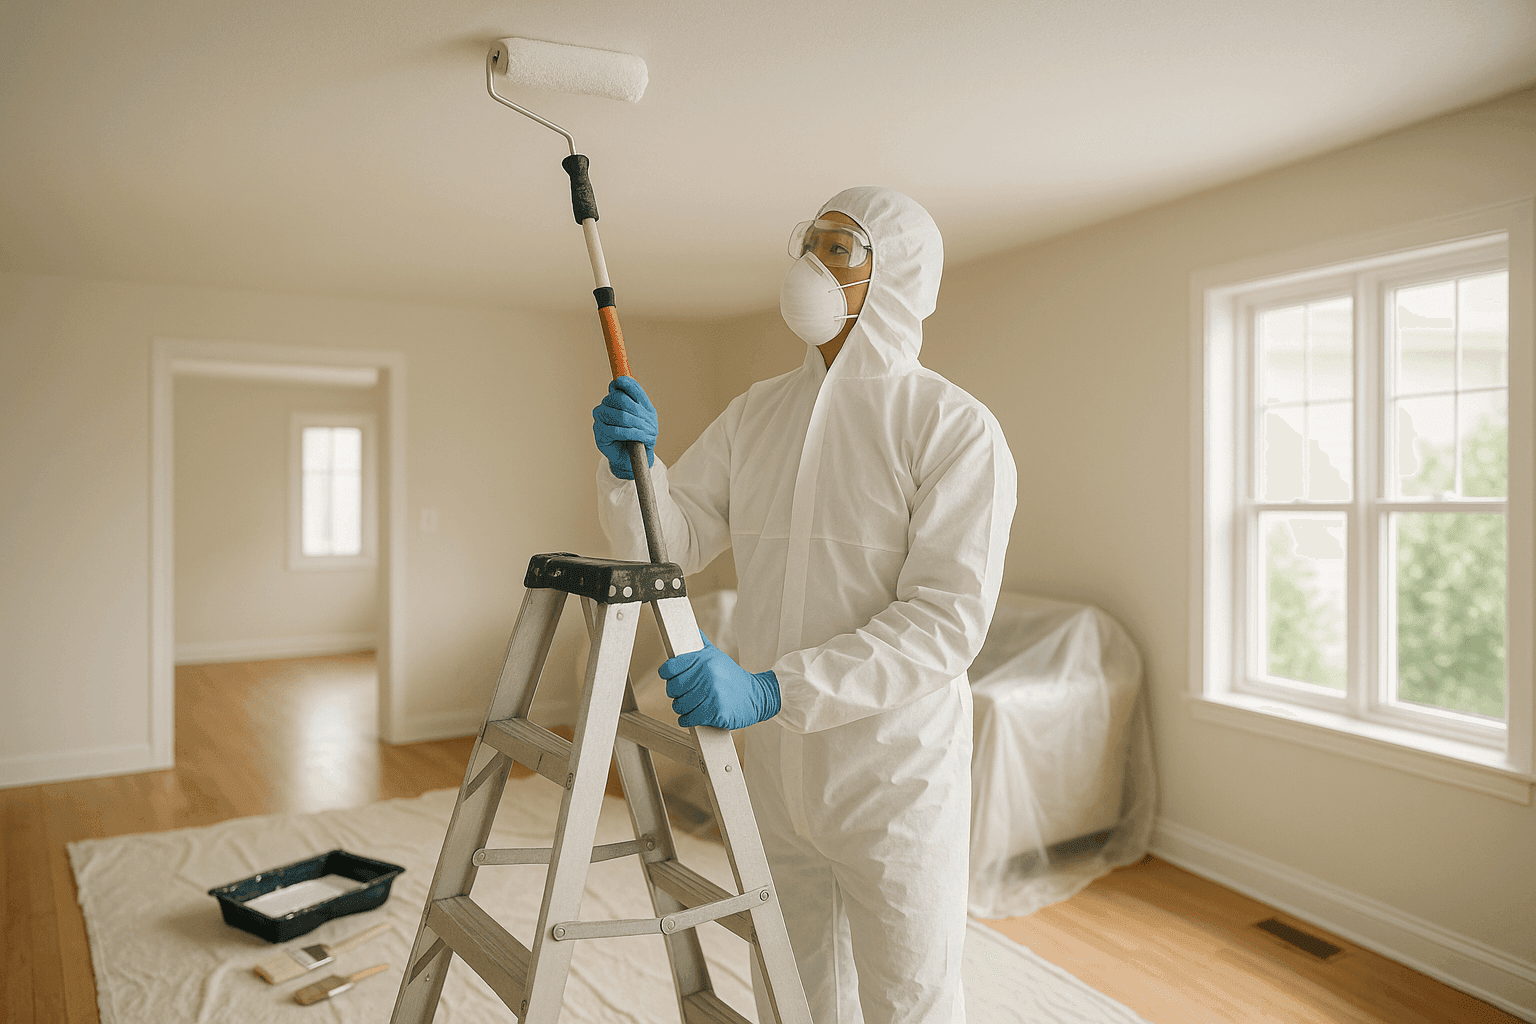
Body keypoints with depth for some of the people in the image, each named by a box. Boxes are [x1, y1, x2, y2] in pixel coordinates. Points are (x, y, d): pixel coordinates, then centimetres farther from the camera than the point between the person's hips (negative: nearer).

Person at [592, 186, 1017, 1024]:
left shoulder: (956, 427, -14)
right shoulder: (756, 412, 4)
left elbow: (948, 619, -22)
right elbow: (670, 545, 1)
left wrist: (772, 688, -31)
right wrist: (629, 466, -20)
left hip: (895, 776, -5)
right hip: (776, 769, 5)